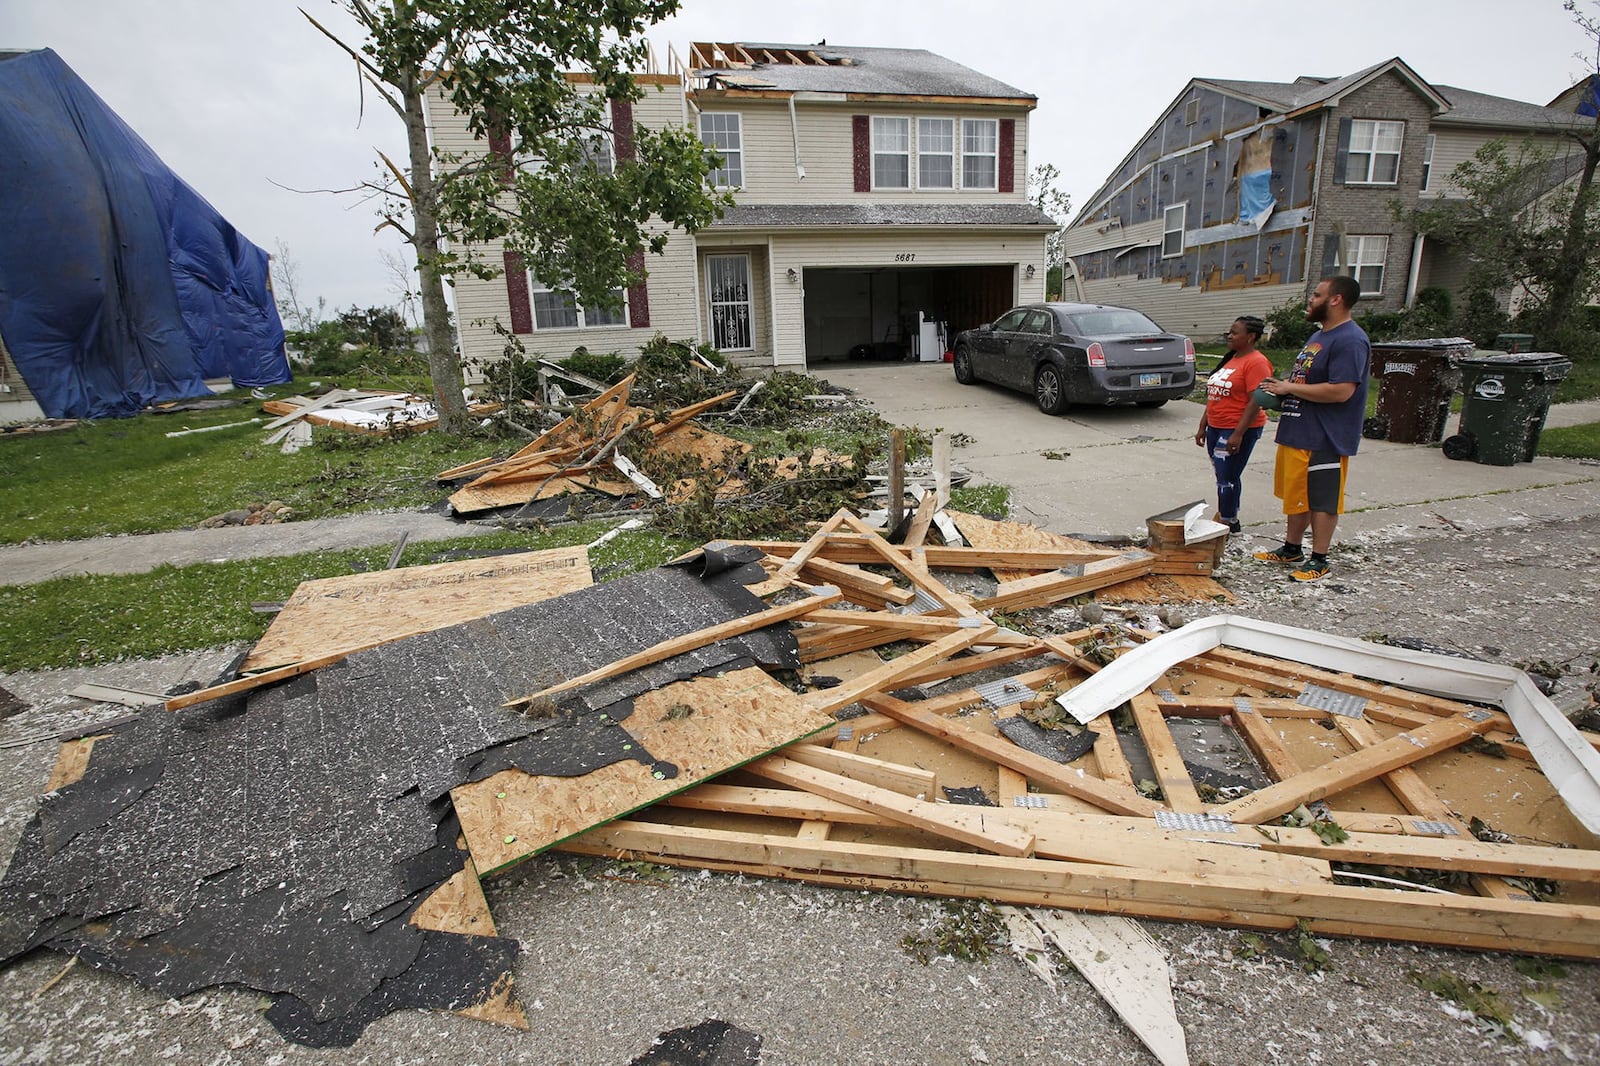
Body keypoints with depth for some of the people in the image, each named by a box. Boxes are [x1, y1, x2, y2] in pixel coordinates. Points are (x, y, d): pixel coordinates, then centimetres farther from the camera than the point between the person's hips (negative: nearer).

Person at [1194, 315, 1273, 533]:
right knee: (1224, 477, 13)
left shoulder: (1256, 363, -12)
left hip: (1238, 429, -8)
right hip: (1216, 427, 8)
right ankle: (1229, 519, 22)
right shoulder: (1230, 359, 15)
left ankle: (1227, 523, 5)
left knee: (1227, 478, -5)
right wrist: (1203, 426, 17)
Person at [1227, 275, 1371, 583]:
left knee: (1321, 500, 0)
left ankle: (1319, 560, 10)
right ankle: (1292, 549, 30)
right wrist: (1280, 390, 4)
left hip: (1324, 440, -10)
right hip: (1297, 432, 10)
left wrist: (1289, 388, -18)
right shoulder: (1319, 335, 16)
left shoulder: (1350, 341, -17)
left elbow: (1341, 391, -26)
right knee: (1296, 494, 17)